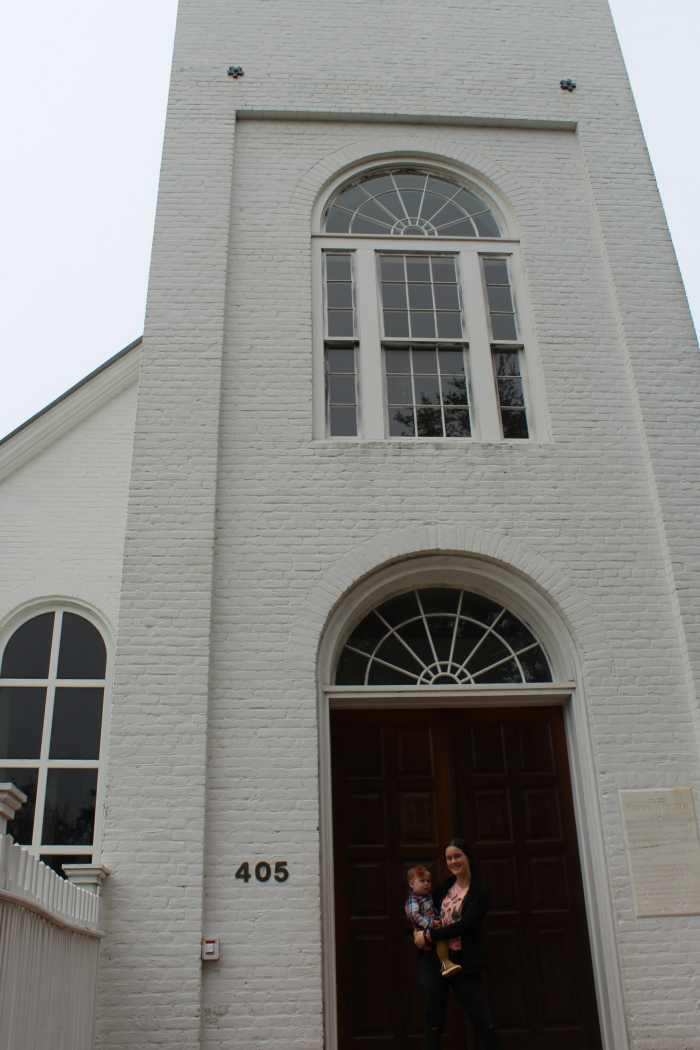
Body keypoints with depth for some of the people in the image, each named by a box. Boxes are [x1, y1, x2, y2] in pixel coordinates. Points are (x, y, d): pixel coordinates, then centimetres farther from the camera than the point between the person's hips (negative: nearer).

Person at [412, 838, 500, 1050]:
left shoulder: (478, 892, -7)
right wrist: (418, 931, 2)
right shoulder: (447, 885, 9)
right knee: (434, 1023, 6)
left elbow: (465, 925, -18)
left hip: (463, 963, -4)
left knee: (484, 1023, -3)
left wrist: (428, 936, -17)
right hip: (433, 959, 4)